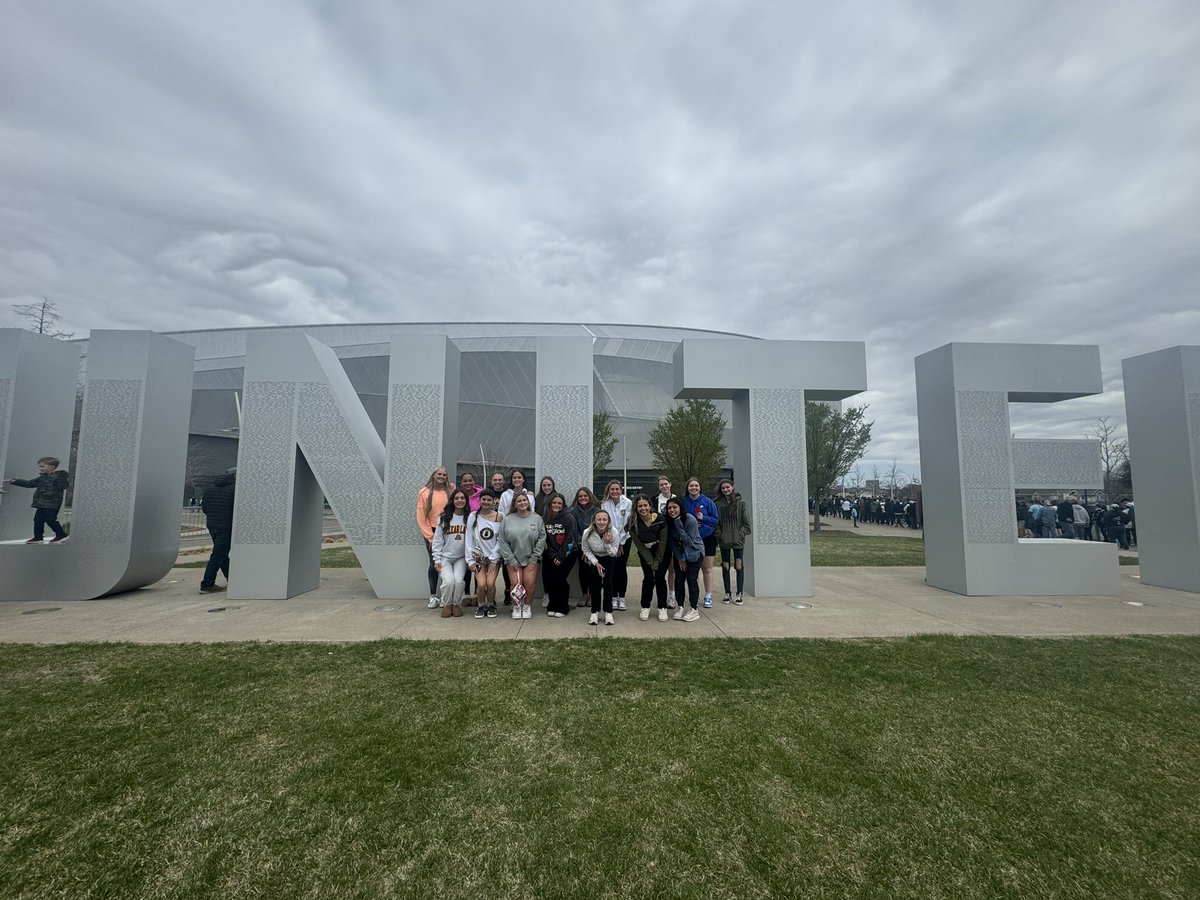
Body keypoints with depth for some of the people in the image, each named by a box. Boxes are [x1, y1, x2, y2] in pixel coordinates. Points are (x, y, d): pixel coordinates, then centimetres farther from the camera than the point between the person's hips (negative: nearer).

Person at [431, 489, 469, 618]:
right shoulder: (444, 518, 0)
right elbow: (437, 540, 2)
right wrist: (437, 559, -2)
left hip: (461, 558, 0)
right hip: (445, 557, 0)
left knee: (458, 580, -21)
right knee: (448, 580, -21)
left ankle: (456, 604, 6)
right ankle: (447, 604, 6)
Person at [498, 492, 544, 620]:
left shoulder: (537, 518, -2)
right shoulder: (507, 520, -1)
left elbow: (542, 539, -4)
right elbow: (503, 542, -3)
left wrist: (534, 559, -8)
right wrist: (511, 560, -7)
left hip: (531, 558, 0)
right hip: (513, 559, 0)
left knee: (530, 583, -10)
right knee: (516, 584, -9)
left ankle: (526, 606, 16)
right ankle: (516, 606, 18)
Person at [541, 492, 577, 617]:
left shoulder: (568, 518, -9)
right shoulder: (544, 519, 2)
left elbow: (569, 539, -12)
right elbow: (545, 540, 2)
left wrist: (560, 557, -13)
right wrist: (553, 556, -6)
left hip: (567, 554, -4)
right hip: (551, 554, 4)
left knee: (558, 576, -14)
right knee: (547, 576, -8)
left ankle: (562, 607, 4)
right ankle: (552, 606, 12)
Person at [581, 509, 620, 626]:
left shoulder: (614, 532, -29)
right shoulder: (587, 533, -28)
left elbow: (613, 553, -17)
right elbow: (586, 550, -8)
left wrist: (607, 544, -36)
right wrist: (596, 563, -16)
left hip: (609, 559, 0)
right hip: (594, 558, 0)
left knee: (607, 580, -14)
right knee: (595, 582, -11)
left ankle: (608, 612, -2)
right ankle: (595, 612, 4)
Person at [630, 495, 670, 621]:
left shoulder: (661, 519, -22)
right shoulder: (634, 524, -17)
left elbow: (662, 542, -16)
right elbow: (640, 547, -12)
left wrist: (656, 563, -14)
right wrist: (651, 563, -13)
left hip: (662, 553, -1)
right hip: (645, 554, 1)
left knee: (660, 577, -8)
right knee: (648, 578, -7)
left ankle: (662, 608, 6)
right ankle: (645, 607, 9)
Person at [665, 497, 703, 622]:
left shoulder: (690, 519, -24)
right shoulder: (669, 521, -9)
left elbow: (689, 541, -23)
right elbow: (672, 542, -2)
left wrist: (679, 525, -31)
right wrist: (680, 558, -5)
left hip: (694, 552, -5)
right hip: (679, 554, 5)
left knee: (691, 579, -8)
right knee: (679, 579, 2)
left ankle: (694, 609, 3)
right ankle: (681, 607, 14)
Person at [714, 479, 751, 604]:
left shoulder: (740, 502, -1)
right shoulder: (718, 504, 2)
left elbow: (746, 523, 0)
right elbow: (716, 523, 4)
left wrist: (740, 534, -8)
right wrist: (719, 535, -6)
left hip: (738, 541, -1)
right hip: (724, 541, 1)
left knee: (739, 566, 0)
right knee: (725, 567, 7)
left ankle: (739, 594, 10)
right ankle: (727, 594, 17)